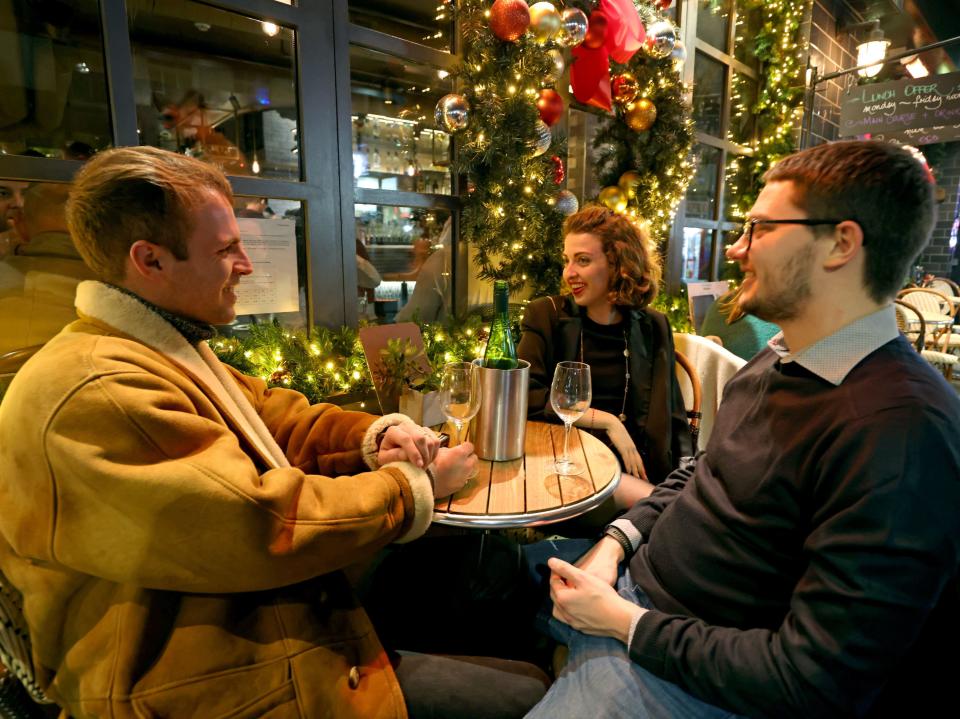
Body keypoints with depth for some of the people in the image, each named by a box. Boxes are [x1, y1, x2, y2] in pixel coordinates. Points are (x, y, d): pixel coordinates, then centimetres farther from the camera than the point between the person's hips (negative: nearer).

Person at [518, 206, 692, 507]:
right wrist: (607, 421, -12)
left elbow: (673, 417, 13)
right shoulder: (546, 315, 3)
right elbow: (524, 396, -9)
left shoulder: (652, 327, 10)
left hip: (636, 467, 4)